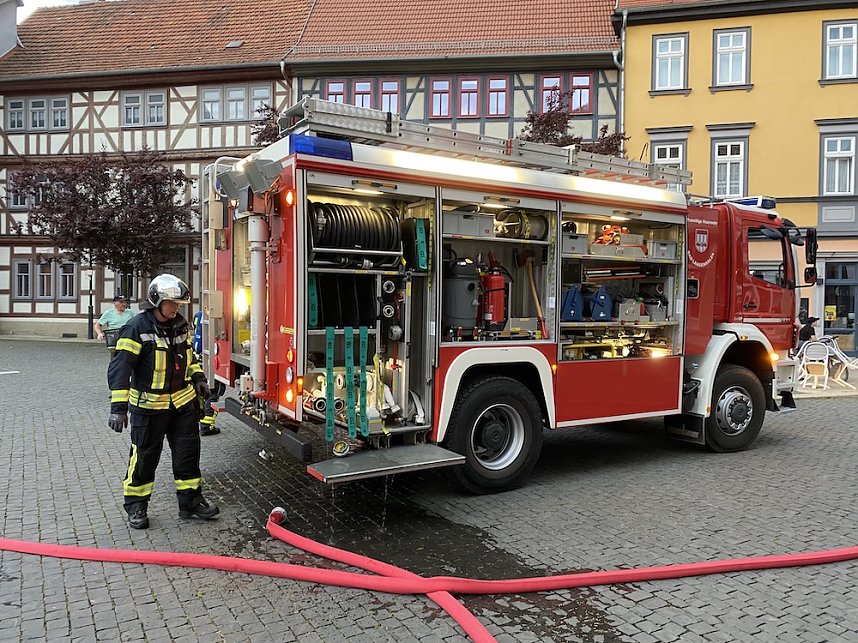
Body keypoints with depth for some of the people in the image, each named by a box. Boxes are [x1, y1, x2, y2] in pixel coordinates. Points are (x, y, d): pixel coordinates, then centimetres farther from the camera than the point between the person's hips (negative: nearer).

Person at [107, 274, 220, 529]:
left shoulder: (180, 324, 4)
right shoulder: (137, 328, -17)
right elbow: (120, 367, -20)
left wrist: (198, 378, 10)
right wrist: (118, 407, -26)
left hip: (183, 402, 6)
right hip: (149, 405, -6)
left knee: (188, 451, 10)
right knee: (144, 456, 6)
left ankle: (191, 500, 23)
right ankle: (136, 506, 23)